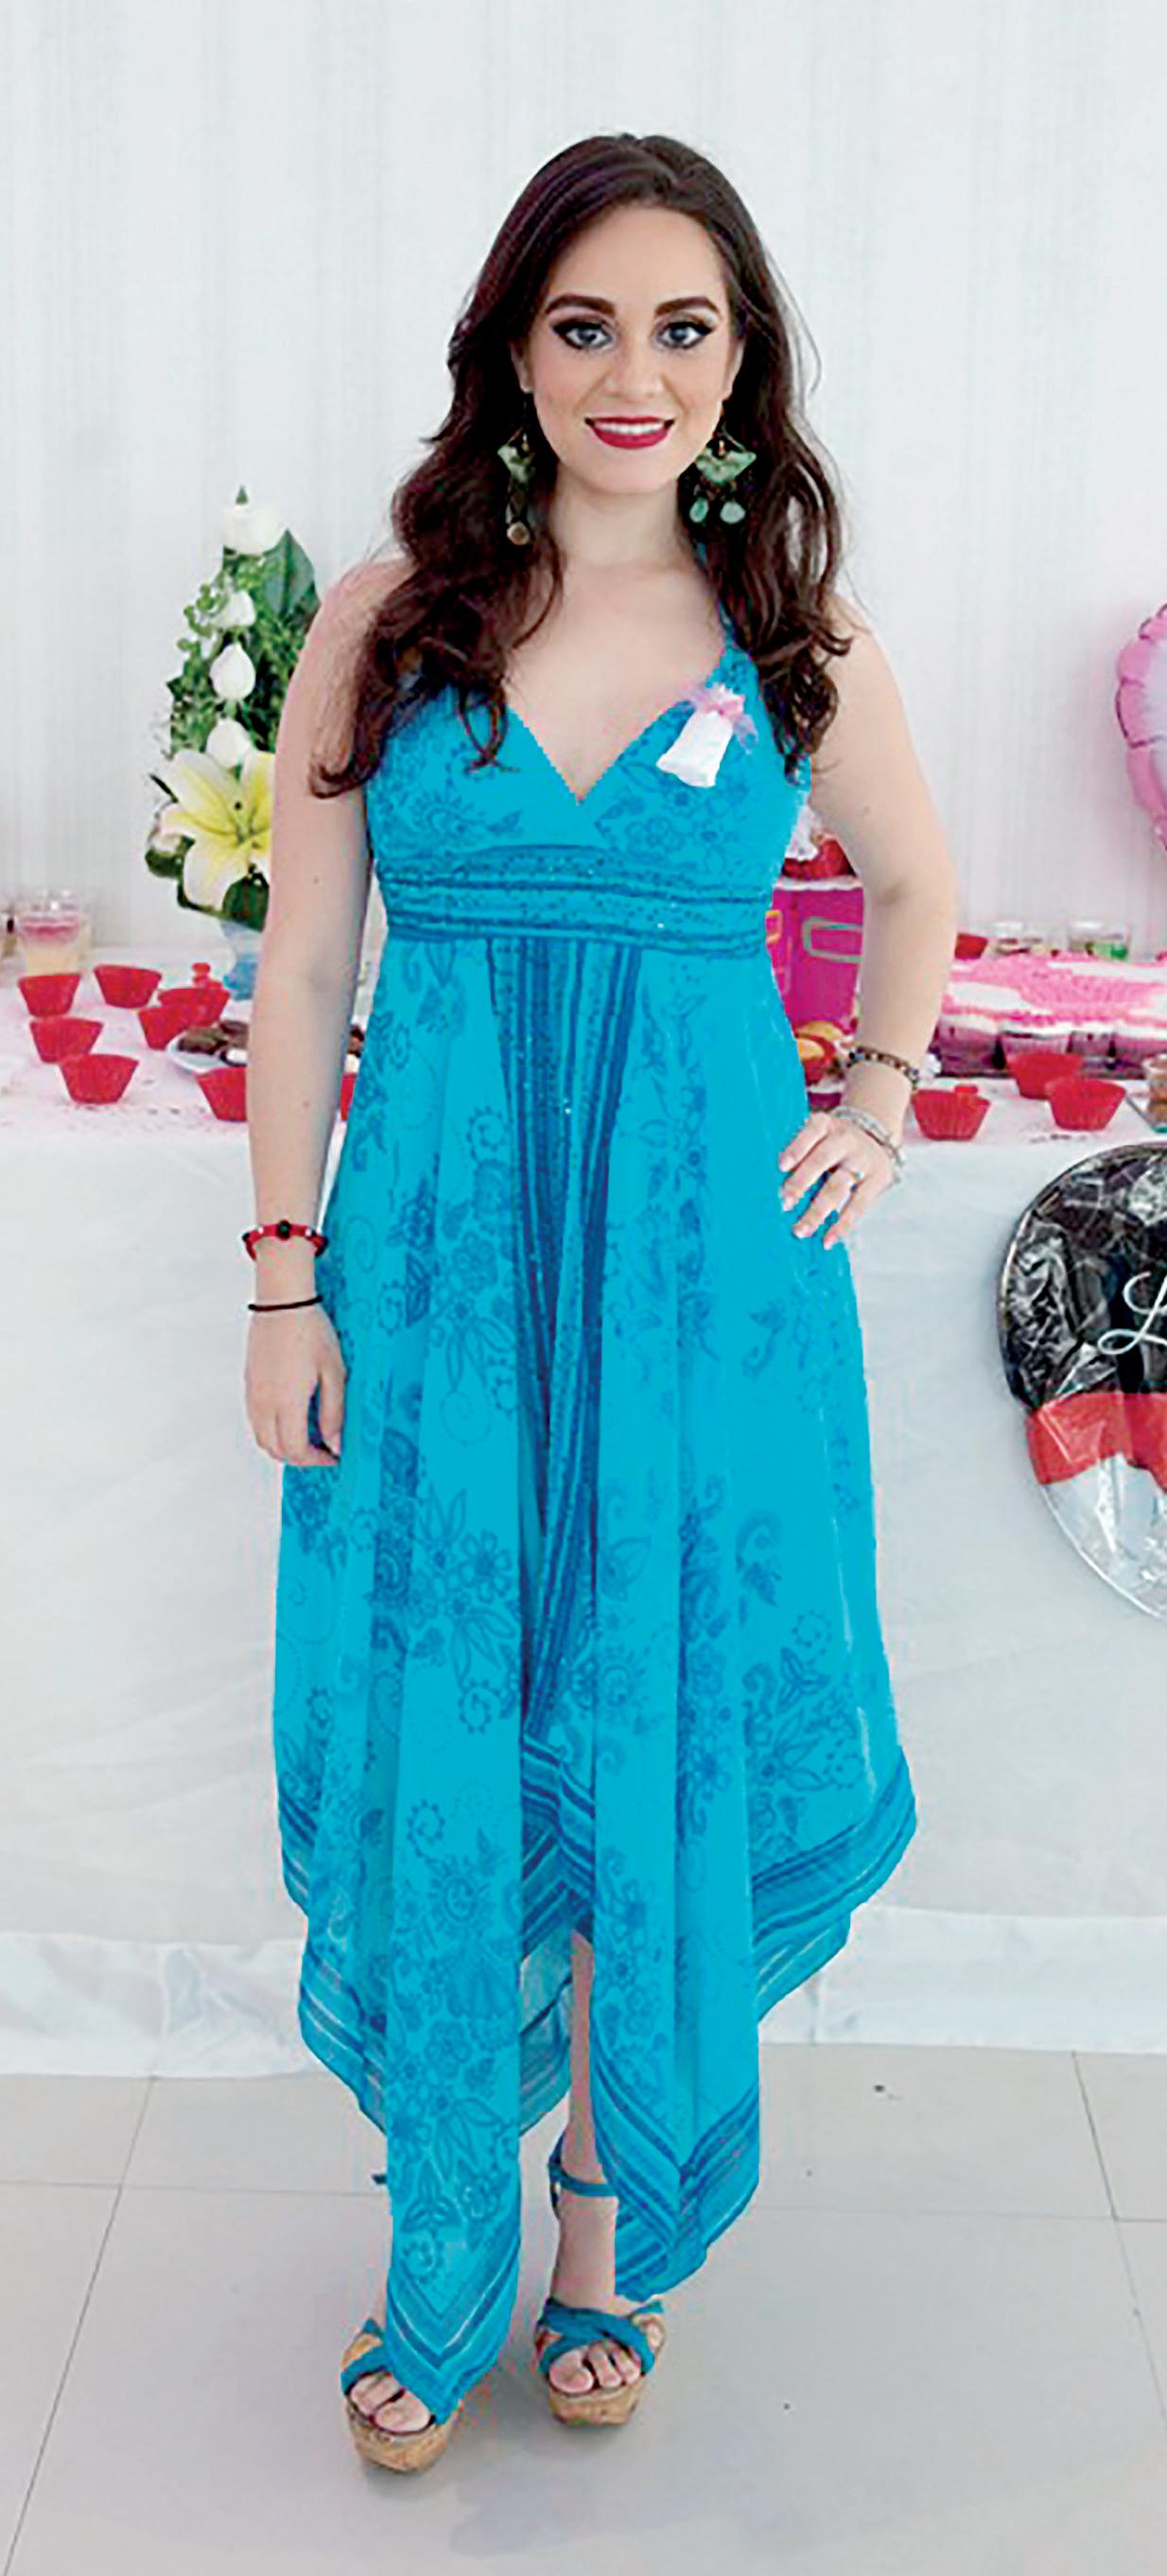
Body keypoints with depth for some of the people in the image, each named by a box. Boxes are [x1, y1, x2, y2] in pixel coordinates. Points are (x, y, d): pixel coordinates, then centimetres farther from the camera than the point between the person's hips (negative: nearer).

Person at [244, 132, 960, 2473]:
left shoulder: (800, 646, 3)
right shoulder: (389, 617, 1)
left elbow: (913, 889, 21)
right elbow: (303, 965, 2)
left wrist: (879, 1108, 7)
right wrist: (287, 1274, -2)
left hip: (708, 1259, 1)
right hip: (438, 1255, 0)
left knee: (665, 1751, 9)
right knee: (439, 1763, 7)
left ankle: (611, 2231, 32)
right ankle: (443, 2260, 29)